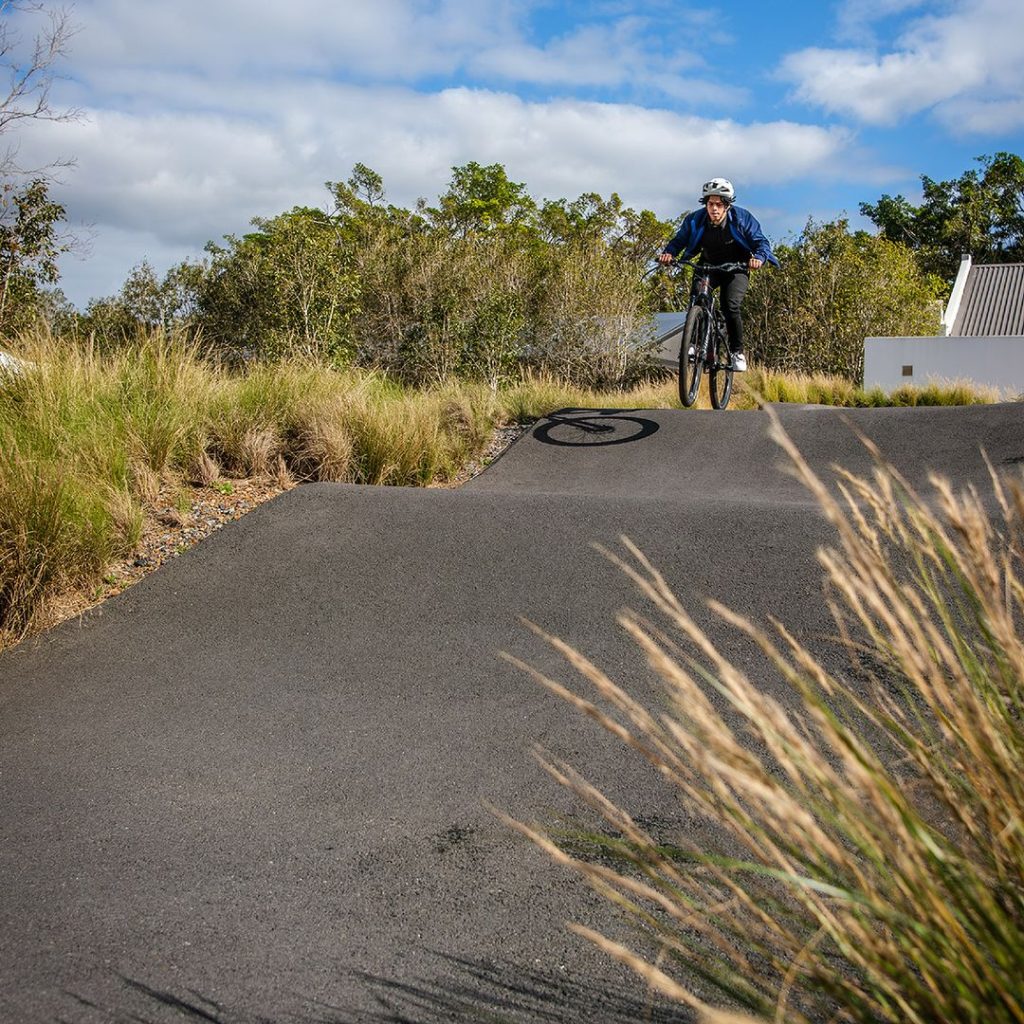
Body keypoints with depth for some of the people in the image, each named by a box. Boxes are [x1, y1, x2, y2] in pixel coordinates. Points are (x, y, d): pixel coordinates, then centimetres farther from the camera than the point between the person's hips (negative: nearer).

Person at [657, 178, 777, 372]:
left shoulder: (742, 218, -20)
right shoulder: (695, 220, -17)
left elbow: (760, 241, -19)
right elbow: (679, 240, -12)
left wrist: (759, 258, -41)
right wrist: (668, 253, -35)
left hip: (736, 269, -2)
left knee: (730, 306, -24)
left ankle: (738, 351, -5)